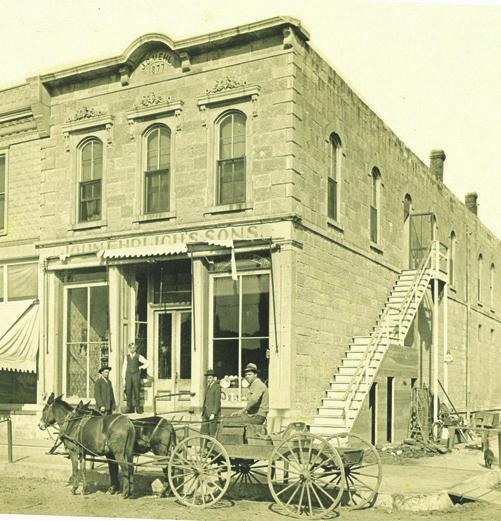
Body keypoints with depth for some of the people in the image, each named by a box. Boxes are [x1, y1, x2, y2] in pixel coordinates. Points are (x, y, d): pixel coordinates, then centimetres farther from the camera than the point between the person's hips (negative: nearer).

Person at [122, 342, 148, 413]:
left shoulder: (138, 356, 2)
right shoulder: (127, 357, 10)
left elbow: (147, 363, -1)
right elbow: (124, 368, 9)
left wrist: (140, 367, -1)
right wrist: (124, 379, 4)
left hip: (136, 375, -2)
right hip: (128, 376, 2)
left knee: (136, 391, -5)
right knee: (128, 392, -2)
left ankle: (138, 408, -1)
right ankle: (129, 409, 2)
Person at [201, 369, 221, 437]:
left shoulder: (217, 387, -8)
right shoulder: (208, 387, 18)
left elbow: (217, 401, -14)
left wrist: (213, 413, -19)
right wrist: (203, 411, 16)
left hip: (213, 412, -8)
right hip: (206, 413, 8)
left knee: (212, 433, -7)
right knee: (203, 432, 4)